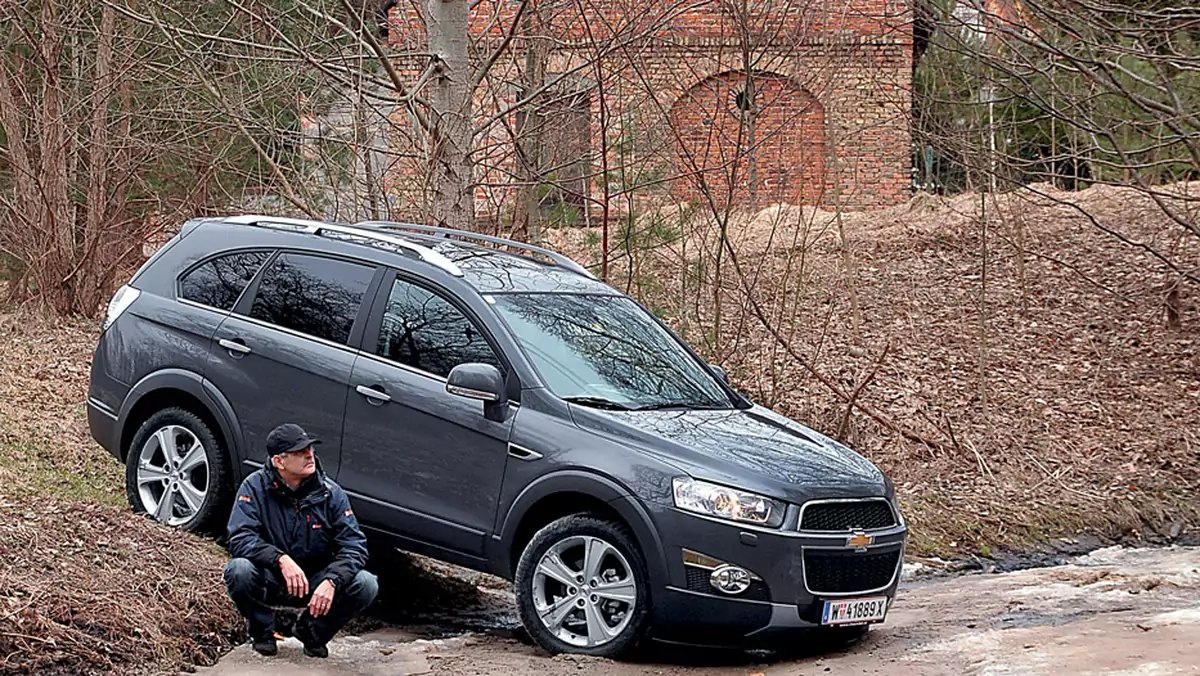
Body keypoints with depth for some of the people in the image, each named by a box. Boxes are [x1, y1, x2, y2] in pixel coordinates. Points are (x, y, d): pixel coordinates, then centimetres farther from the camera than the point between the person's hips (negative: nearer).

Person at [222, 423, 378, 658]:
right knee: (238, 571, -34)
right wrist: (281, 560, -39)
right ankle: (262, 629, -1)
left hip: (315, 582, 2)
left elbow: (354, 545, -11)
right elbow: (240, 539, -22)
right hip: (271, 581, -2)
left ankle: (312, 630, 5)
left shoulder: (331, 493, -8)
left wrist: (331, 581, -30)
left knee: (366, 585, -24)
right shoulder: (255, 487, -13)